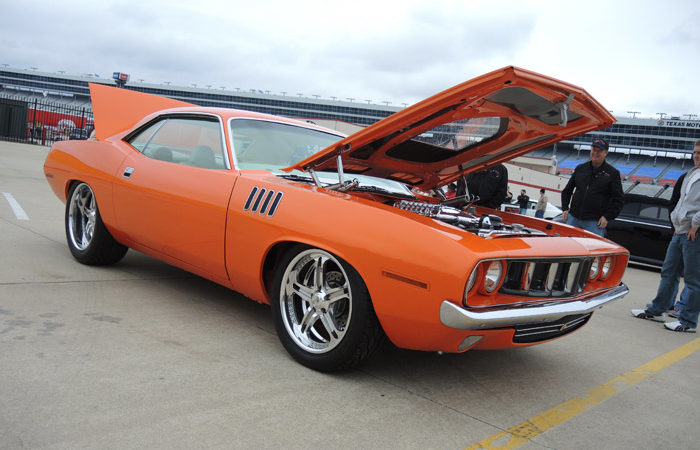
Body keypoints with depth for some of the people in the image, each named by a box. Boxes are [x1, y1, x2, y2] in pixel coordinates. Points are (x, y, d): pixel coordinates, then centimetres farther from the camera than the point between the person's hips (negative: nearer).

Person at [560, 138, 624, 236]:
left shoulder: (613, 173, 2)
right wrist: (565, 208, 7)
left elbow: (619, 200, 2)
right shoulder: (580, 168, 11)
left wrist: (607, 217, -8)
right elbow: (567, 191, 19)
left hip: (594, 222, -3)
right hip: (573, 218, 3)